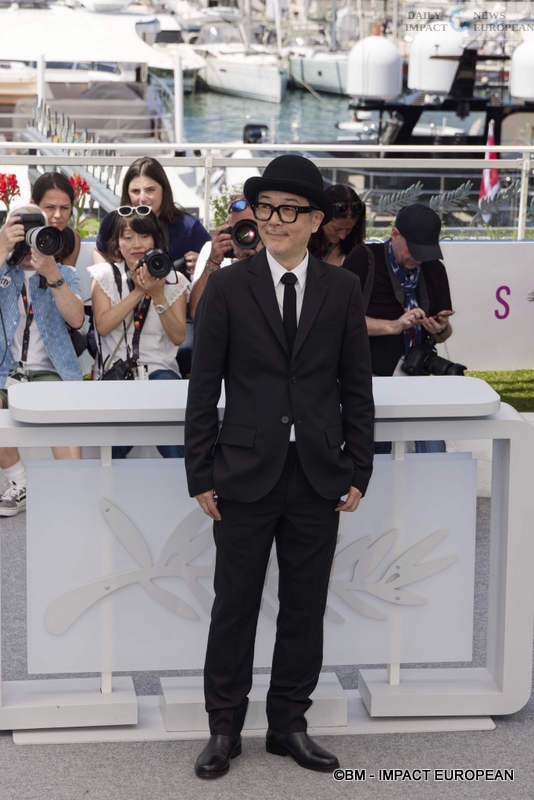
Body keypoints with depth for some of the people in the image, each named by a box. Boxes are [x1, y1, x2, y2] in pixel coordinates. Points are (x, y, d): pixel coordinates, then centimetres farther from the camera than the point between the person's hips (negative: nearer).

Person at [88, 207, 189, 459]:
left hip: (159, 370, 1)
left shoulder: (173, 280, 10)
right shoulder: (105, 276, 8)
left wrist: (158, 296, -12)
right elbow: (103, 326, -7)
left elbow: (178, 336, -1)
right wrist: (138, 292, -11)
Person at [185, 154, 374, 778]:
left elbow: (356, 388, 7)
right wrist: (200, 475, -4)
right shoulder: (226, 287, -1)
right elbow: (203, 387, -1)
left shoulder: (341, 290, 5)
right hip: (247, 473, -2)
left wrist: (358, 471, 3)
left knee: (305, 609, 9)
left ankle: (289, 724, 22)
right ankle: (224, 728, 17)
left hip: (319, 479, 2)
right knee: (234, 607, 4)